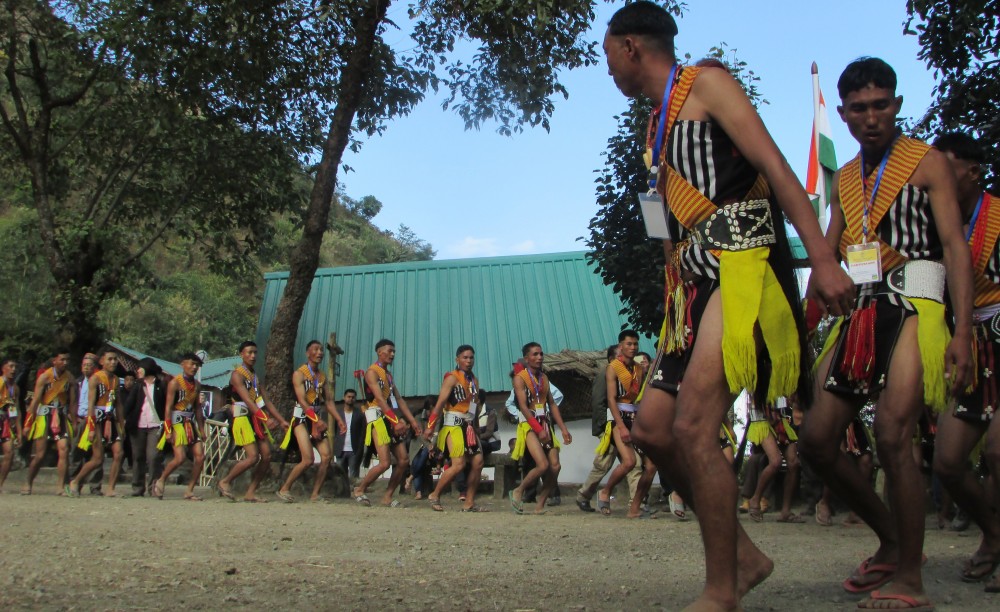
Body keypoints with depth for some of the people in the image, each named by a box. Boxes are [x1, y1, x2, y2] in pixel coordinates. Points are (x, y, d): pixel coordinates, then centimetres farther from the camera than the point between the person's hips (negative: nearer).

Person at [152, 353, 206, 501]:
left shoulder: (196, 385, 11)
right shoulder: (175, 382, -8)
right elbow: (168, 407, -12)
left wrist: (202, 429, 16)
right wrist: (168, 430, -17)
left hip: (191, 423, 7)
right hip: (177, 422, -7)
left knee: (200, 456, -4)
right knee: (180, 458, -17)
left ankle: (189, 490, 6)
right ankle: (160, 481, 8)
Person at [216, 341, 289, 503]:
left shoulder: (255, 376, 18)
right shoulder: (237, 374, -8)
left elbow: (266, 401, 20)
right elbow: (247, 400, -20)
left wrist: (281, 420, 14)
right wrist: (265, 419, -31)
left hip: (257, 419, 8)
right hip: (243, 418, -8)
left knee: (267, 456, -1)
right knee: (252, 457, -16)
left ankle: (250, 493, 7)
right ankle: (225, 482, 4)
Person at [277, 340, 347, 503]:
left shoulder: (322, 376, 13)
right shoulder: (299, 373, -8)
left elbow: (328, 401, 11)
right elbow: (302, 400, -19)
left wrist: (339, 420, -1)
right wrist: (316, 420, -30)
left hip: (317, 419, 7)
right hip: (302, 418, -7)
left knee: (327, 456, -4)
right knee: (308, 459, -17)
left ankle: (315, 495, 3)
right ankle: (284, 490, -1)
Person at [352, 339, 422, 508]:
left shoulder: (388, 374, 21)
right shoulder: (372, 372, -7)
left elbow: (399, 399, 17)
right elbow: (380, 399, -19)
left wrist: (412, 421, 7)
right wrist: (396, 421, -27)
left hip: (392, 420, 9)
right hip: (378, 419, -9)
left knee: (404, 460, 2)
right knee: (385, 463, -16)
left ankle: (388, 496, 11)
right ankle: (359, 490, 3)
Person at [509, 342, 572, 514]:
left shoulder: (544, 378, 14)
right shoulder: (520, 378, -6)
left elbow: (552, 404, 14)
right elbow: (523, 406, -15)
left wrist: (563, 428, 7)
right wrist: (539, 430, -21)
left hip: (545, 424, 7)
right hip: (529, 424, -7)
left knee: (555, 466, -5)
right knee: (543, 465, -19)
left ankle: (540, 504, 8)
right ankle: (518, 492, 3)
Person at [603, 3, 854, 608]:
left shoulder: (707, 83, 0)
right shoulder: (658, 125, 25)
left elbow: (776, 168, -11)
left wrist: (824, 260, -22)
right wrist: (675, 306, 22)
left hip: (742, 263, -9)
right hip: (696, 284, 9)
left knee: (692, 426, -19)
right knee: (653, 427, 4)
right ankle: (744, 555, 15)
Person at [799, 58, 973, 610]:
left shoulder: (928, 163, 2)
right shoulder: (845, 178, 18)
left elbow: (955, 247, -5)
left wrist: (962, 332, -15)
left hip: (912, 308, -6)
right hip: (858, 315, 6)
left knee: (892, 436, -17)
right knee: (817, 439, 0)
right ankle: (891, 537, 19)